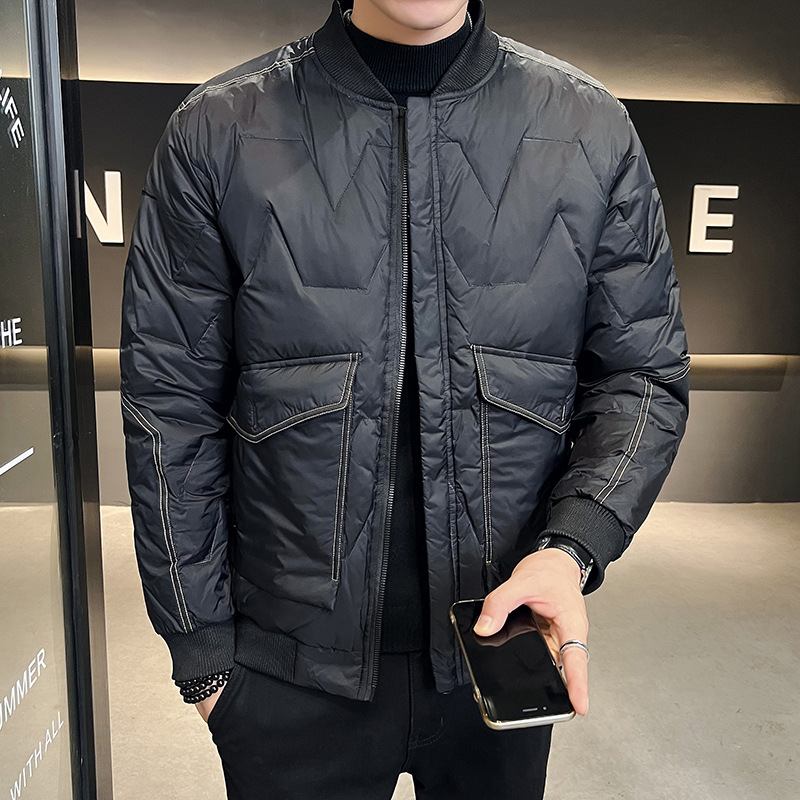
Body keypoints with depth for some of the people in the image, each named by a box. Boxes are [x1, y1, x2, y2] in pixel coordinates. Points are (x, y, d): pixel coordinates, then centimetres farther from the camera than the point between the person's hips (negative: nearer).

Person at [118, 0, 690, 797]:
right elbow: (172, 410, -5)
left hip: (505, 642, 2)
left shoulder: (593, 129, -4)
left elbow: (643, 373, 0)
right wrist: (200, 649, -2)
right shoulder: (217, 133, -9)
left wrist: (575, 546, -17)